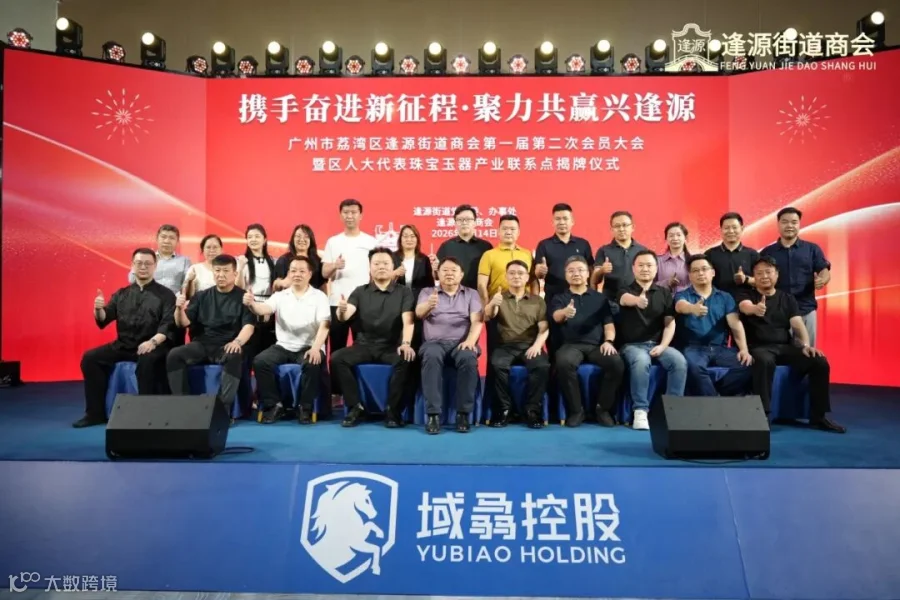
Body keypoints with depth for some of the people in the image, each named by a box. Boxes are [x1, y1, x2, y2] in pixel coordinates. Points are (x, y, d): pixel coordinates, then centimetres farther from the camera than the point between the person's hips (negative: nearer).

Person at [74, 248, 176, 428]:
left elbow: (169, 324, -10)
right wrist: (99, 309, -14)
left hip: (152, 347, -5)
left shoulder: (165, 294, 2)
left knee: (147, 361, -36)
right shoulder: (122, 294, 14)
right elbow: (103, 320, 9)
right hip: (123, 346, 5)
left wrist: (153, 341, -26)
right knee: (90, 358, -10)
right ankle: (96, 413, 0)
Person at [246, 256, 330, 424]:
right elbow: (263, 309, -10)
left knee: (312, 364, -34)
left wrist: (316, 348, -26)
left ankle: (305, 407, -13)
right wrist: (252, 304, -35)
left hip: (309, 347, -2)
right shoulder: (280, 296, 8)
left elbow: (324, 325, -10)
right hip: (284, 347, 3)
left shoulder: (319, 296, 2)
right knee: (260, 361, -22)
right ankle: (274, 405, -6)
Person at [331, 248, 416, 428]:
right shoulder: (360, 292, 9)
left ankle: (393, 410, -18)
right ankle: (356, 407, -11)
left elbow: (408, 320, -8)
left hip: (392, 346, -2)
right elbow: (345, 316, -5)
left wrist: (406, 343, -27)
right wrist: (341, 311, -31)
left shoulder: (404, 292, 6)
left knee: (406, 359, -33)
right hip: (365, 345, 2)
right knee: (336, 359, -23)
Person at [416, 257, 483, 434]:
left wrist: (470, 341, -19)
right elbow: (419, 313, -5)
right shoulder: (427, 292, 15)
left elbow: (477, 321, 2)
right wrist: (428, 305, -30)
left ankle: (463, 413, -25)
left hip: (462, 342, 0)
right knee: (431, 357, -36)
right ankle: (433, 414, -33)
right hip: (434, 342, 0)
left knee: (468, 358, -35)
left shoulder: (471, 294, 16)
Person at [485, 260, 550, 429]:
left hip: (530, 346, 1)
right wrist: (492, 304, -27)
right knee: (498, 365, -33)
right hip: (505, 346, 0)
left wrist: (537, 345, -14)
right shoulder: (499, 298, 15)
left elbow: (544, 328, 7)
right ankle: (503, 409, -19)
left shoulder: (538, 301, 16)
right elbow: (487, 317, -4)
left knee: (542, 366, -31)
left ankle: (532, 410, -19)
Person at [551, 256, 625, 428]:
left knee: (617, 363, -30)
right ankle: (576, 410, -18)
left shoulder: (599, 298, 21)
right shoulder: (559, 298, 15)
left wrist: (608, 341, -8)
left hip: (596, 345, 2)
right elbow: (556, 317, -7)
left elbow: (608, 323, 14)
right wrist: (565, 312, -33)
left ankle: (603, 408, -9)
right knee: (564, 363, -37)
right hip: (571, 345, -1)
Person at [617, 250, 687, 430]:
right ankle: (641, 411, -28)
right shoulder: (625, 291, 3)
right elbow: (626, 299, -23)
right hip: (632, 345, -3)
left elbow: (670, 323, 6)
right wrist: (638, 300, -48)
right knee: (641, 361, -36)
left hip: (657, 344, 3)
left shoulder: (665, 293, 12)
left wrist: (663, 346, -11)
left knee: (679, 361, -27)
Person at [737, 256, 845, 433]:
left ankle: (818, 417, -5)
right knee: (765, 362, -39)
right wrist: (756, 308, -46)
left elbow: (798, 324, 4)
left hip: (785, 347, 4)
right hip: (759, 347, -4)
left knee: (820, 362, -18)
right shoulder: (747, 296, 5)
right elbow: (746, 307, -20)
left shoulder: (788, 298, 17)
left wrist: (806, 345, -16)